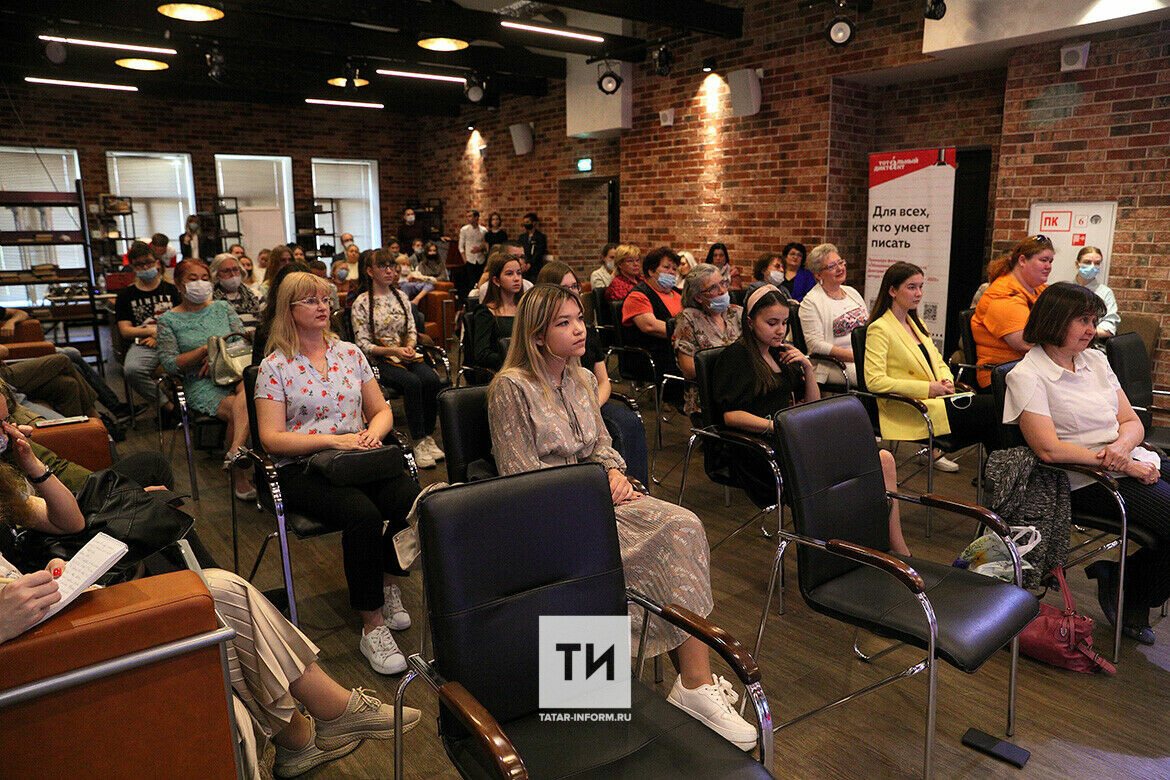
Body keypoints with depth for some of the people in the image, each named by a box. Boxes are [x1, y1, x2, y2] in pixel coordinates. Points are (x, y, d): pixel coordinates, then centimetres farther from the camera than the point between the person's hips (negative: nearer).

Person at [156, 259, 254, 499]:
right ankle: (243, 475, -25)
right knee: (238, 412, -31)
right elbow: (169, 364, -1)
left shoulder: (223, 307, 17)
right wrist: (206, 349, -12)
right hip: (201, 386, -2)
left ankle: (236, 450, -51)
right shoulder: (169, 320, 9)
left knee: (247, 388, -37)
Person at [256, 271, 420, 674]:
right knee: (363, 515, -33)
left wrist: (372, 432, -8)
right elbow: (272, 438, -6)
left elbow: (382, 410, 16)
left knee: (412, 499, -26)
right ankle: (372, 624, -20)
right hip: (302, 469, -4)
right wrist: (335, 440, -18)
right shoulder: (275, 366, 1)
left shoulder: (350, 353, 14)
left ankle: (388, 582, 0)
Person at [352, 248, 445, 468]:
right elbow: (363, 345, -5)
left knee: (432, 380, -26)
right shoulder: (361, 303, -2)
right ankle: (419, 442, -27)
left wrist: (410, 347, -6)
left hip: (406, 354, 5)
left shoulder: (401, 296, 14)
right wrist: (393, 351, -17)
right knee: (412, 382, -33)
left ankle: (429, 437, -16)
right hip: (379, 360, -4)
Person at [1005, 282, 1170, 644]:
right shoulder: (1026, 376, -10)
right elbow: (1049, 449, -18)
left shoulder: (1095, 360, 13)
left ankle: (1126, 586, 3)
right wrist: (1122, 465, -16)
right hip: (1089, 482, -7)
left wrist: (1122, 445, -12)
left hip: (1134, 462, 8)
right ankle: (1128, 595, 3)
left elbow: (1132, 421, 12)